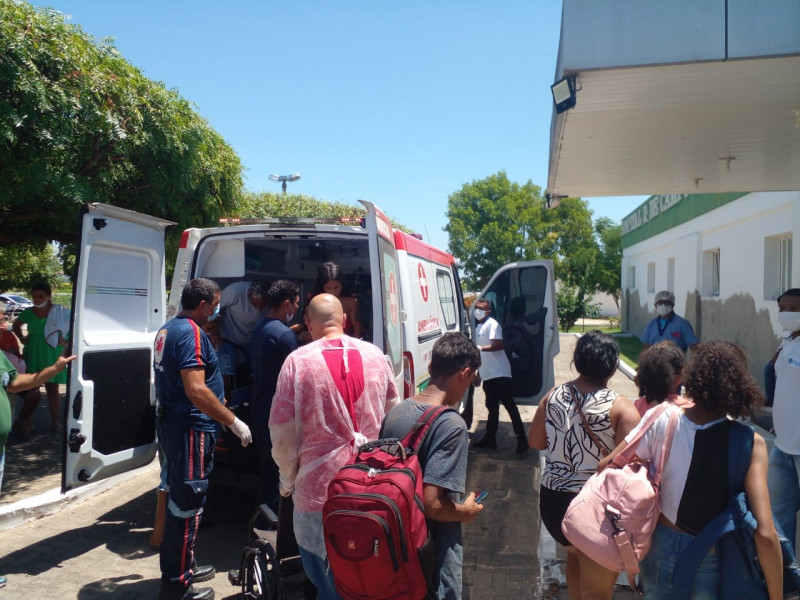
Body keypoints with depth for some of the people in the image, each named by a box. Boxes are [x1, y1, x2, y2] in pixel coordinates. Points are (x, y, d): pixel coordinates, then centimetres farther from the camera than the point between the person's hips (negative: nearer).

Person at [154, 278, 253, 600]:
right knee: (186, 505, 1)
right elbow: (196, 391, -28)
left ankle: (182, 566, 36)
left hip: (172, 425, 10)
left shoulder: (168, 329, 12)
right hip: (190, 430, -10)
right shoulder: (191, 333, -20)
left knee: (181, 500, 21)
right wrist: (234, 422, -21)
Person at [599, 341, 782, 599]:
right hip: (711, 561, -1)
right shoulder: (749, 443, -19)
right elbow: (765, 534, -23)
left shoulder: (663, 418, -15)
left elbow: (606, 467, -11)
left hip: (661, 548, 2)